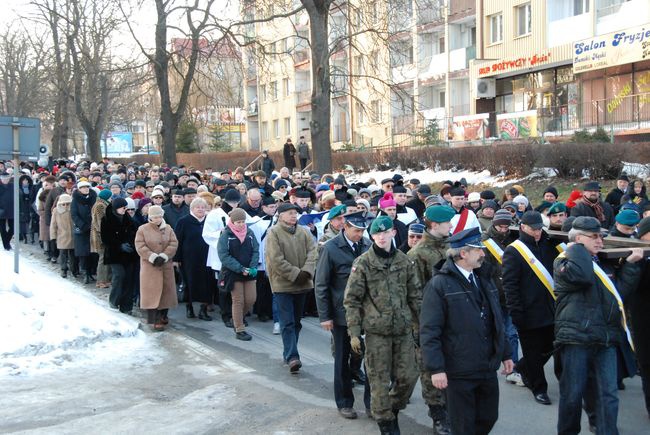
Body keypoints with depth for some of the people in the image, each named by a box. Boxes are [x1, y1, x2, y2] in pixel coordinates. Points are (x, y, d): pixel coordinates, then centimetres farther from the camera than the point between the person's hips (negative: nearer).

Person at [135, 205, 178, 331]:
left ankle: (163, 315, 22)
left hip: (166, 265, 3)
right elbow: (140, 246, -10)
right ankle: (155, 320, -8)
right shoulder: (142, 229, -2)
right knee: (152, 291, -7)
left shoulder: (168, 229, 6)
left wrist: (164, 256, -15)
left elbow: (173, 244, -2)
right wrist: (153, 257, -18)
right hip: (149, 266, -3)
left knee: (166, 290, 8)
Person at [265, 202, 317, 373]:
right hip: (283, 284, -6)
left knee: (296, 321, 14)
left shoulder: (303, 232, 8)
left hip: (302, 284, 6)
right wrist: (295, 274, -17)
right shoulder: (273, 233, -8)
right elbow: (276, 260, -15)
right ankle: (292, 357, -12)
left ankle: (289, 353, 26)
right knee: (287, 322, -9)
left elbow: (312, 252, -1)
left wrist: (306, 271, -17)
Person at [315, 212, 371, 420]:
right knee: (343, 359, 11)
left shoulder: (368, 245, 0)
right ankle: (344, 403, 25)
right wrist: (324, 316, -8)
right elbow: (321, 285, -6)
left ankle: (372, 401, 16)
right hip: (342, 314, -2)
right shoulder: (330, 249, -9)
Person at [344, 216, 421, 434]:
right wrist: (354, 332, -8)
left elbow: (415, 295, 12)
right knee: (380, 380, 2)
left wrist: (421, 324, 9)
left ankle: (393, 409, 29)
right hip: (377, 330, -3)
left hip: (403, 328, 3)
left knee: (408, 376, 4)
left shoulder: (404, 261, 6)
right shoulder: (363, 263, -5)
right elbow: (352, 299, -4)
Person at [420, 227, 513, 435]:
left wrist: (505, 354, 18)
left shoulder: (484, 279, 12)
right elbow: (429, 331, -15)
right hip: (460, 372, -6)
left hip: (488, 369, 7)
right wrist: (436, 369, -20)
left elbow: (496, 322, 19)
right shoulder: (440, 285, -12)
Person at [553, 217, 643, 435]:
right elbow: (581, 275, -23)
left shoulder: (604, 265, 22)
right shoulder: (563, 262, -1)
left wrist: (630, 263, 8)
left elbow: (621, 290, 14)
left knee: (608, 395, 0)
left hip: (605, 339, 6)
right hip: (576, 337, -6)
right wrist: (577, 248, -8)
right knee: (573, 394, 3)